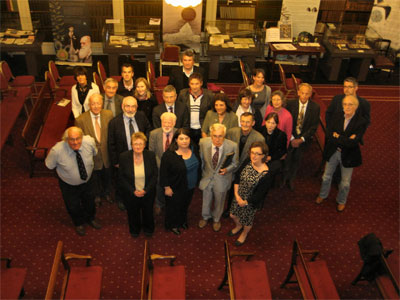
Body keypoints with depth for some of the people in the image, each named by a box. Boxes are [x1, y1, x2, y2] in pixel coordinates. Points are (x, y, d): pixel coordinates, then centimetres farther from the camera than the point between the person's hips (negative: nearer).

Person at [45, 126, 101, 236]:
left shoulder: (89, 141, -30)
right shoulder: (57, 151, -36)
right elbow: (49, 165, -14)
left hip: (87, 181, 3)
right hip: (69, 185, -2)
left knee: (89, 202, 28)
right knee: (73, 206, 22)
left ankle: (90, 219, 62)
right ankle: (79, 224, 57)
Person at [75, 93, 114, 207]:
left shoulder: (109, 115, -14)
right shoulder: (80, 120, -22)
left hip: (107, 154, 2)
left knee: (107, 176, 27)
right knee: (94, 178, 24)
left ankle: (107, 193, 58)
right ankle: (97, 196, 54)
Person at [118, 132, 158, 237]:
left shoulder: (151, 155, -15)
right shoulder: (123, 157, -17)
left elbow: (155, 175, -8)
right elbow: (121, 178, -11)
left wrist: (146, 190, -17)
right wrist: (133, 191, -18)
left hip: (147, 193, 1)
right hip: (130, 194, -1)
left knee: (148, 212, 23)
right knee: (133, 213, 22)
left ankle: (148, 229, 53)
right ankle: (134, 230, 52)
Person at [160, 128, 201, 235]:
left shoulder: (193, 149, -9)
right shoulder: (169, 155, -27)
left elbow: (198, 166, 6)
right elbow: (164, 173, -20)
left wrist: (196, 180, 12)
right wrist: (167, 187, -15)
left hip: (190, 187, 6)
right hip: (175, 189, -6)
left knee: (185, 205, 28)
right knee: (174, 207, 18)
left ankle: (182, 221, 54)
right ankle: (172, 225, 44)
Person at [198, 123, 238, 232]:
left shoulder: (233, 146, -28)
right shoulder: (203, 142, -24)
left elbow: (234, 163, -10)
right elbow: (201, 159, -4)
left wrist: (227, 169, -29)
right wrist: (199, 173, 6)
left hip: (222, 179, -1)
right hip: (207, 176, 1)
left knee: (219, 201, 25)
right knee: (206, 200, 26)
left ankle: (216, 219, 56)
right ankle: (205, 217, 57)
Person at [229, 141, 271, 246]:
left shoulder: (265, 175, -33)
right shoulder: (247, 162, -17)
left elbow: (259, 194, -24)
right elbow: (237, 175, -4)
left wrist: (245, 202, -13)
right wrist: (236, 194, -10)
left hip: (251, 202, -5)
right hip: (239, 196, 5)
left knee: (247, 221, 22)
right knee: (233, 215, 26)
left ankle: (244, 234, 56)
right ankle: (238, 226, 61)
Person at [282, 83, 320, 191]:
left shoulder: (315, 107, -13)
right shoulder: (291, 104, -13)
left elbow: (314, 127, -10)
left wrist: (301, 139, -17)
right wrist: (291, 138, -15)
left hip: (304, 138, 0)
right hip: (290, 136, 0)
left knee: (297, 159, 16)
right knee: (287, 158, 11)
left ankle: (291, 179, 38)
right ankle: (285, 177, 37)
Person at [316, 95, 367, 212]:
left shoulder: (361, 122, -20)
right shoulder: (336, 116, -9)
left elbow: (353, 142, -26)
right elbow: (328, 133, -15)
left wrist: (337, 137, -19)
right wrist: (345, 139, -25)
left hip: (348, 155, -3)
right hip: (332, 152, 3)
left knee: (345, 183, 15)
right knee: (327, 176, 22)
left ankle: (341, 201, 41)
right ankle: (323, 195, 48)